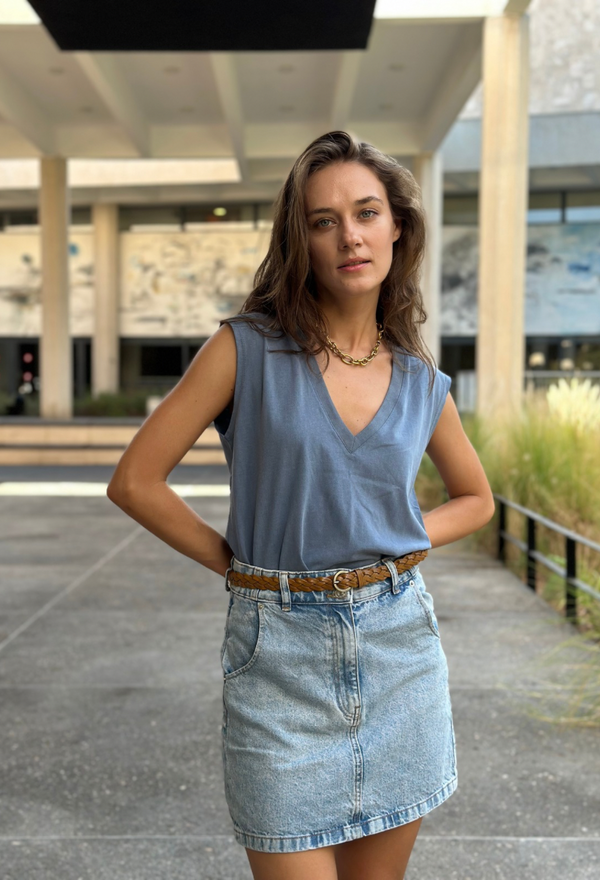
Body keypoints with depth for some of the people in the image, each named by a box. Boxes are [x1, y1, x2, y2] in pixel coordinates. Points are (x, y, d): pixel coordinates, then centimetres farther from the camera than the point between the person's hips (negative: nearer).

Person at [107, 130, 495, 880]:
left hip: (399, 646, 4)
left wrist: (400, 539, 3)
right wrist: (235, 561, -2)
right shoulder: (247, 348, -7)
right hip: (280, 654, -3)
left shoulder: (420, 380, 4)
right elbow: (135, 481, -6)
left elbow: (475, 498, 20)